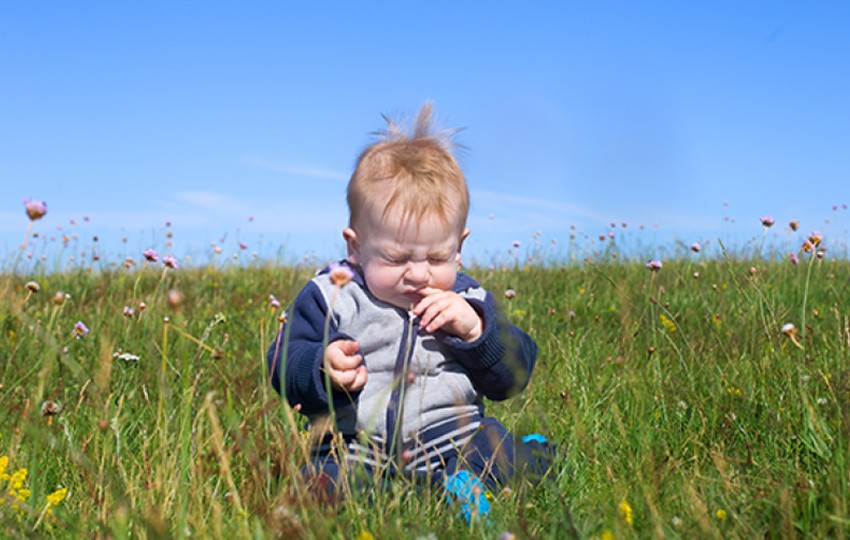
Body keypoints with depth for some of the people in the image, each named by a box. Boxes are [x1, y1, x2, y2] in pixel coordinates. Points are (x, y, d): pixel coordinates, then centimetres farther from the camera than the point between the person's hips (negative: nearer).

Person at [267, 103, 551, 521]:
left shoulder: (468, 302, 9)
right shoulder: (330, 298, 3)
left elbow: (513, 376, 8)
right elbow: (284, 366, 2)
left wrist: (476, 329, -10)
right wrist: (323, 366, -21)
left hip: (452, 443, 2)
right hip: (355, 450, -2)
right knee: (329, 479, -29)